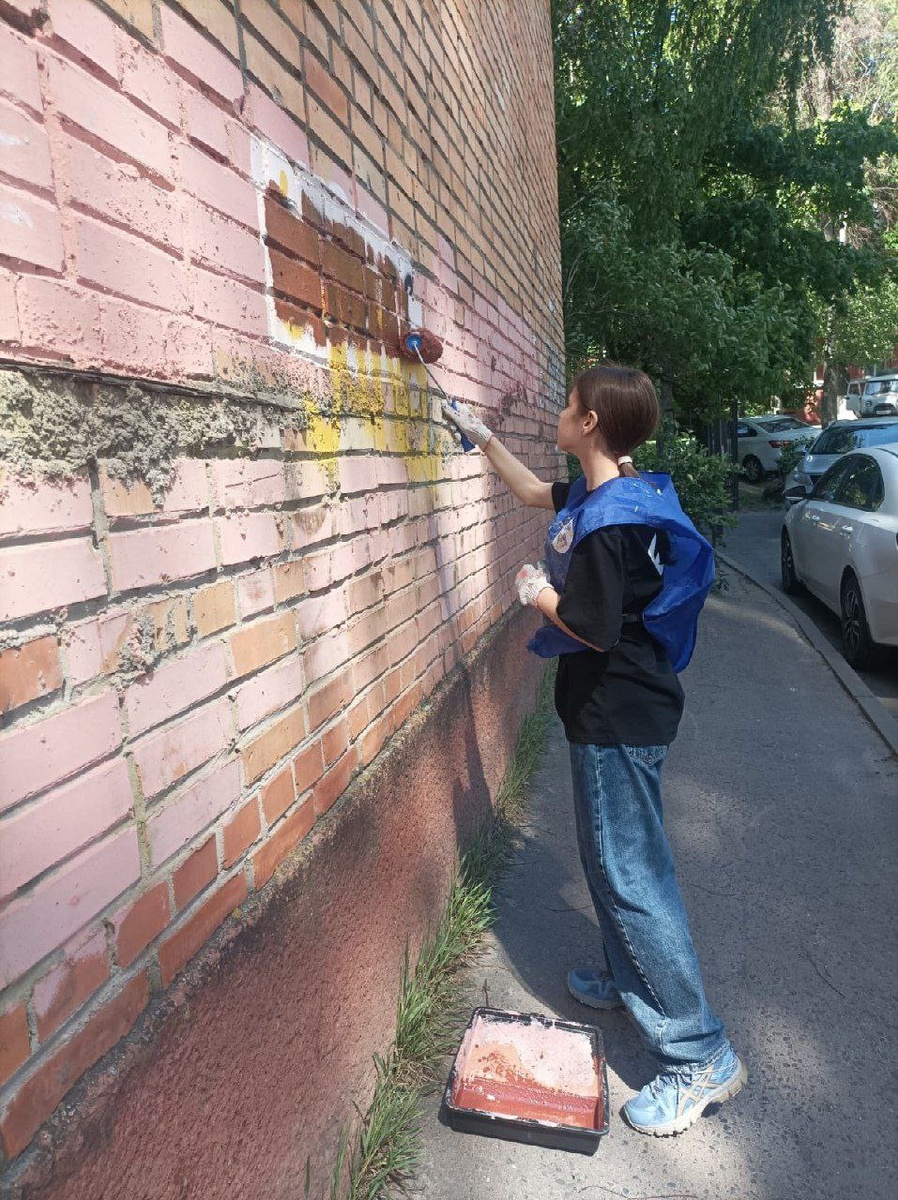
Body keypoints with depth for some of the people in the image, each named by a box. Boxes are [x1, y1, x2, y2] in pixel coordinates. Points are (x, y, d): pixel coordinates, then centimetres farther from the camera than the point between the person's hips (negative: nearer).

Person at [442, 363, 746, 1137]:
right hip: (624, 711, 10)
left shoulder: (605, 522, -24)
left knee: (628, 875, -3)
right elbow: (535, 493, 25)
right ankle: (626, 981, 41)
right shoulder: (611, 494, 8)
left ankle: (700, 1056, 10)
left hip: (617, 718, -10)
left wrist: (538, 592, -10)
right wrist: (484, 438, 27)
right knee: (616, 861, 22)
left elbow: (593, 629, -26)